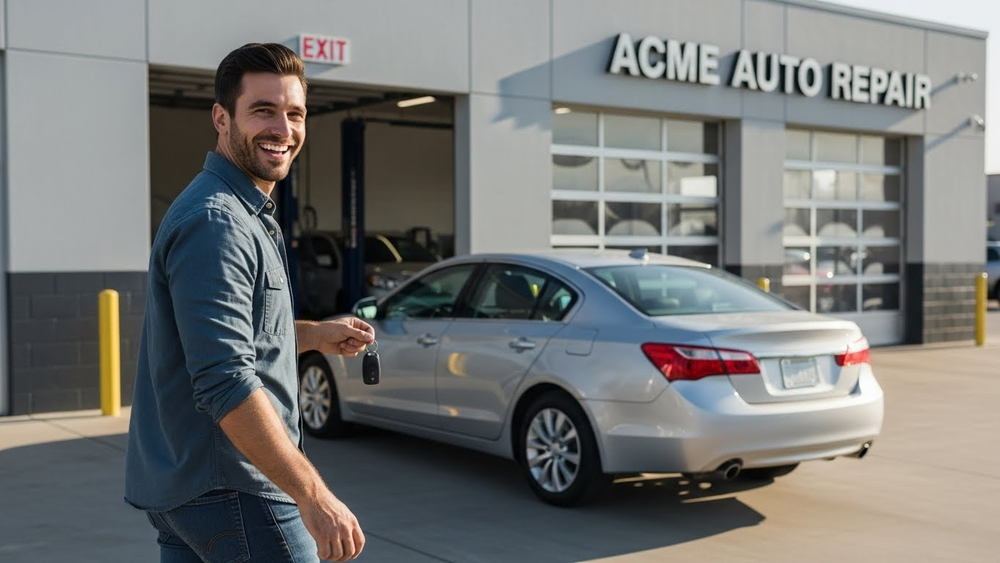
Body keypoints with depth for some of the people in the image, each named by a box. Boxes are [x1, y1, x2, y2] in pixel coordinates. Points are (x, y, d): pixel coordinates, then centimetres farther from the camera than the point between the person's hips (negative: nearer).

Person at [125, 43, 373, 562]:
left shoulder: (246, 215, 14)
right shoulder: (216, 222, -18)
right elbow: (225, 383, -26)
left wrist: (316, 335, 13)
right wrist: (313, 495, -27)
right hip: (231, 492, -10)